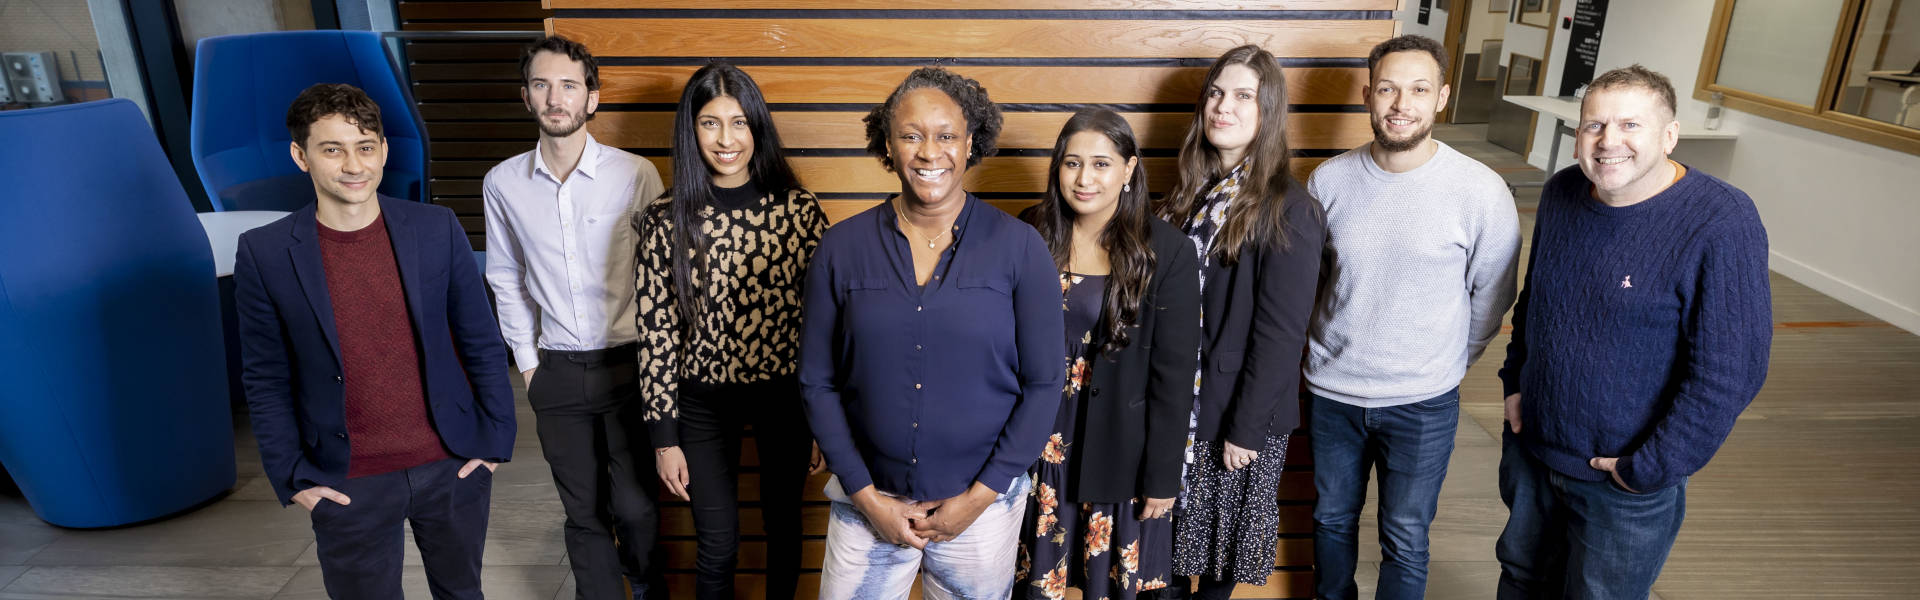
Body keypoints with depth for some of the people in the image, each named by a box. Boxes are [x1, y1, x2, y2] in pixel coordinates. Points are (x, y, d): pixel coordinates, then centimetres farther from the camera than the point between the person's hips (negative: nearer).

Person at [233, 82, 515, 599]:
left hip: (453, 464, 1)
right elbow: (265, 380, 0)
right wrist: (293, 476, -2)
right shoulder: (264, 254, -7)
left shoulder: (437, 229, -6)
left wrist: (497, 436, -1)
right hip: (348, 483, -1)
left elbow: (482, 342, -1)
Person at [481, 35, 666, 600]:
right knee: (584, 511, 12)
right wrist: (527, 361, 9)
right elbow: (506, 279, 12)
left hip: (628, 364, -2)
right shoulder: (503, 183, 1)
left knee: (633, 504, 4)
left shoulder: (636, 175, -8)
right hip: (557, 371, 3)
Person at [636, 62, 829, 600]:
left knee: (784, 524, 19)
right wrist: (664, 436, -5)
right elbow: (656, 329, -5)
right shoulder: (668, 219, -8)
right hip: (704, 399, 0)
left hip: (785, 392, 1)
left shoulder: (799, 209, -8)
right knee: (718, 544, 10)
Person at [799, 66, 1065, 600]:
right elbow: (817, 382, -1)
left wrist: (980, 496, -7)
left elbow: (1043, 384, -5)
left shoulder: (1019, 247, -8)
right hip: (868, 500, 1)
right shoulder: (841, 248, -4)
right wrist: (867, 496, -5)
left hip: (983, 501, 0)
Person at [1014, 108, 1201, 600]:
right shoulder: (1032, 236, -4)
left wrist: (1163, 476, -6)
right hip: (1038, 444, 2)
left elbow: (1173, 375, -9)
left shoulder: (1168, 252, -11)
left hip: (1120, 450, -2)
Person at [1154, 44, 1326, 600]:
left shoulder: (1289, 211, -17)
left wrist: (1247, 427, -16)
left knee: (1224, 524, 14)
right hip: (1176, 396, 5)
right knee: (1174, 516, 19)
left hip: (1239, 407, -5)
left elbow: (1281, 333, -17)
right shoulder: (1193, 189, 4)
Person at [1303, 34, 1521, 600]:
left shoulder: (1482, 191, -14)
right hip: (1331, 390, 3)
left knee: (1405, 541, 12)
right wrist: (1326, 345, 8)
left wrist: (1444, 363, 4)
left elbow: (1491, 296, -1)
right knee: (1332, 518, 21)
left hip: (1422, 403, -2)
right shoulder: (1329, 180, -7)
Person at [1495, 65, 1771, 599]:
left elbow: (1730, 371, -21)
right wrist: (1515, 380, 8)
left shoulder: (1721, 225, -22)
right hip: (1529, 445, 5)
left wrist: (1651, 469, -18)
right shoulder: (1561, 193, -3)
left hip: (1627, 483, -5)